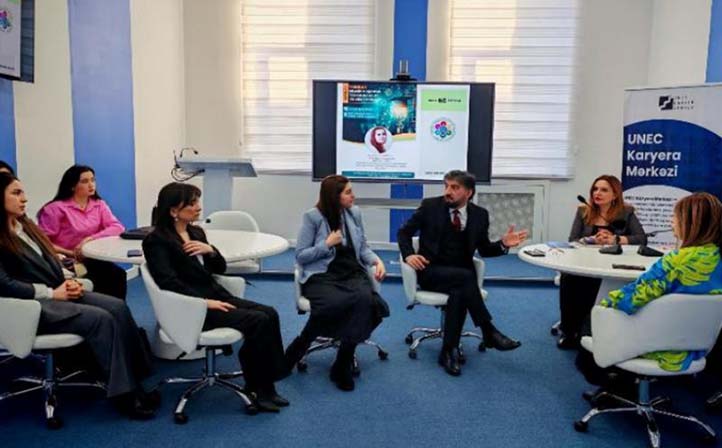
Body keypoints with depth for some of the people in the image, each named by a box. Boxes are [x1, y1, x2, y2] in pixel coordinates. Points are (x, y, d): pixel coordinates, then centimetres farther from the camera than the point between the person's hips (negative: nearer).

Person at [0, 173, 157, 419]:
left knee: (117, 307, -16)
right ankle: (124, 394, -21)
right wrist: (51, 293, -16)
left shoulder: (25, 225, 18)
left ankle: (135, 381, -17)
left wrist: (67, 282, 0)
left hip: (56, 293, 8)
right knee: (100, 318, -27)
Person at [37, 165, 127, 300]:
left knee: (118, 274, -23)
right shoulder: (56, 208, -5)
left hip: (92, 260, 4)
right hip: (68, 263, -4)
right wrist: (70, 253, -19)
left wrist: (90, 238, -18)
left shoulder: (99, 205, 8)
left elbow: (118, 228, -6)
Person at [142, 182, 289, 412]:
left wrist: (210, 250, -3)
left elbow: (219, 268, 18)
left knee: (269, 314, -13)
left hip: (215, 295, 8)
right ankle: (257, 388, -6)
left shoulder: (197, 232, 16)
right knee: (258, 321, -23)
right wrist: (204, 301, -23)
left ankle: (264, 385, -9)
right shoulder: (157, 240, -7)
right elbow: (169, 283, -18)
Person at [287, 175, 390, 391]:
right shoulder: (313, 217, -4)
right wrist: (328, 244, -11)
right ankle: (298, 349, -9)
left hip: (352, 274, 4)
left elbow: (362, 248, 18)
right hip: (321, 277, -4)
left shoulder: (355, 213, 11)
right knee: (336, 304, -37)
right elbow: (300, 256, -2)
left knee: (364, 300, -32)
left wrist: (377, 260, -1)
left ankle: (343, 365, -19)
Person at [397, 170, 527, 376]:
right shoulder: (430, 206, -1)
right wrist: (409, 254, -14)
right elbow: (404, 231, 5)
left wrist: (503, 244, -8)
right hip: (431, 272, -2)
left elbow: (484, 249, 12)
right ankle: (489, 332, -24)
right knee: (466, 276, -33)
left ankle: (449, 351, -25)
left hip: (461, 274, 2)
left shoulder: (479, 214, 6)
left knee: (460, 292, -34)